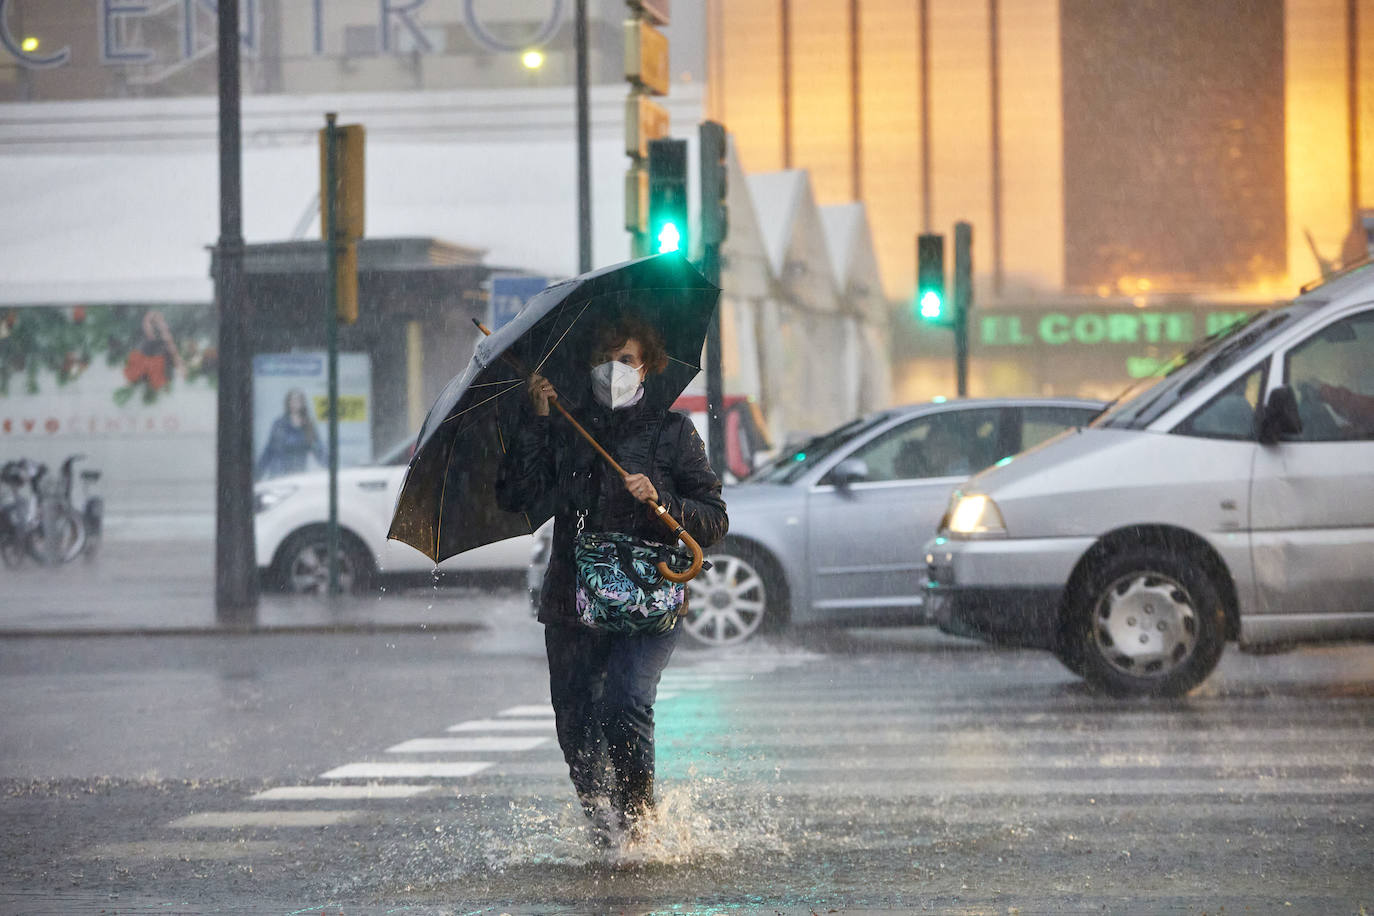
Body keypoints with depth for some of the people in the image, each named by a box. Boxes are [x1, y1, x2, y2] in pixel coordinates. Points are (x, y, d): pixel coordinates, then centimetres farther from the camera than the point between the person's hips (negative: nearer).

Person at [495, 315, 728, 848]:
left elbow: (714, 520, 6)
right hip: (573, 600, 3)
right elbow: (515, 496, 0)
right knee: (575, 722, -2)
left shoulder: (671, 432, 9)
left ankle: (639, 812, -2)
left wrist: (661, 501, -12)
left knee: (625, 702, -24)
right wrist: (536, 420, -3)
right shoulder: (564, 433, 13)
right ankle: (602, 822, 22)